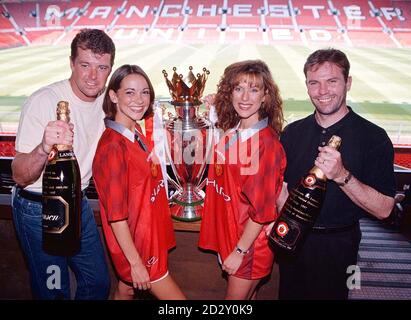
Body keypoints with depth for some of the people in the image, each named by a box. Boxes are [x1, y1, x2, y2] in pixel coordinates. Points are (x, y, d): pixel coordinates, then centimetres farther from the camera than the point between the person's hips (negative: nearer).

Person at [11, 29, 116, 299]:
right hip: (37, 208, -5)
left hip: (78, 204, 6)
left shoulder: (106, 99, -4)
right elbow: (20, 176, -25)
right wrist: (44, 148, -45)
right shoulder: (43, 101, -21)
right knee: (54, 291, 6)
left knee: (99, 283, 13)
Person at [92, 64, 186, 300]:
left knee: (126, 291, 25)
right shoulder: (113, 147, -25)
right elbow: (116, 215, -22)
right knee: (177, 298, 5)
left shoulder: (136, 132, 0)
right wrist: (136, 263, -18)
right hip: (134, 245, -8)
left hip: (149, 235, 8)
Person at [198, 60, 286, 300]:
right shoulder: (230, 132, -2)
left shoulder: (266, 143, -23)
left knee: (237, 296, 13)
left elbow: (262, 210, -21)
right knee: (248, 293, 25)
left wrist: (240, 251, -15)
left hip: (250, 244, -6)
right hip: (229, 234, 6)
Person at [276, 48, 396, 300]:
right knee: (289, 293, 21)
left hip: (337, 245, -3)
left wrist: (342, 176, -30)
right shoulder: (293, 132, -1)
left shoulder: (373, 137, -12)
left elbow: (383, 209, -16)